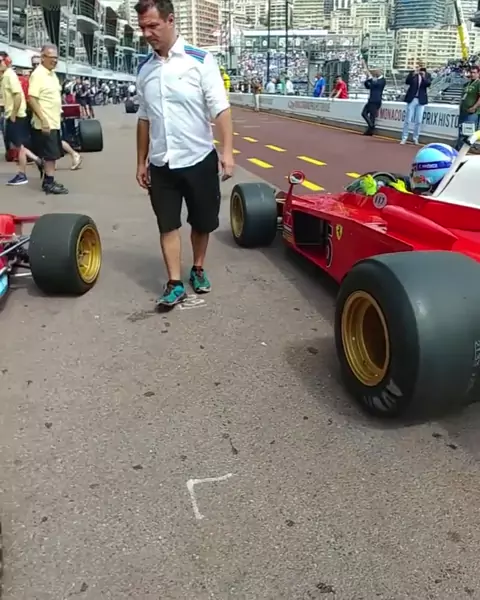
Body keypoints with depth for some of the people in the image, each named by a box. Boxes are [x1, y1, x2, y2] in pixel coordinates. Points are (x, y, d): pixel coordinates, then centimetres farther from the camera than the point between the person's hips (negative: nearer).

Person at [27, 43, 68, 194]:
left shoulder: (52, 74, 13)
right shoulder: (38, 74, -14)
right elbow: (31, 99, -20)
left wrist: (58, 114, 19)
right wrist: (43, 120, -25)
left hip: (55, 122, 9)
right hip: (45, 123, -9)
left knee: (53, 154, 12)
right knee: (50, 154, -6)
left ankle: (48, 181, 20)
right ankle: (49, 183, 0)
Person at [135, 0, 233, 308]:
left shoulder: (200, 60, -7)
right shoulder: (144, 69, 6)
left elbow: (220, 109, -11)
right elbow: (144, 119, 12)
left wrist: (227, 151, -21)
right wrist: (141, 162, 12)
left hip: (199, 159, -3)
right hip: (160, 164, 3)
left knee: (202, 221, 11)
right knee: (168, 224, 3)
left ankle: (198, 269, 32)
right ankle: (175, 284, 11)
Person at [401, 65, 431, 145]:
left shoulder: (427, 75, 6)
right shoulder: (412, 73, 2)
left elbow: (428, 84, -10)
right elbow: (407, 82, -13)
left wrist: (424, 77, -24)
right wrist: (413, 74, -25)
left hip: (421, 100, 1)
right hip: (412, 99, -1)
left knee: (418, 121, 2)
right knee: (407, 120, -1)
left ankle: (415, 138, 9)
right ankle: (404, 138, 4)